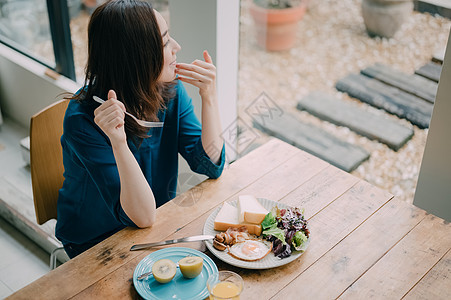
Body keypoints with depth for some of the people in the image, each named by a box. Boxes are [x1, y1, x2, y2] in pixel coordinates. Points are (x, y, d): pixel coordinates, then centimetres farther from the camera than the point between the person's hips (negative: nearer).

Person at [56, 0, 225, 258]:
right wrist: (119, 142, -44)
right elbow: (142, 216, -29)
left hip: (160, 224, 5)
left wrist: (209, 97, -20)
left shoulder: (170, 90, -10)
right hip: (95, 243, -5)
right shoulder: (84, 119, -27)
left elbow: (211, 165, -9)